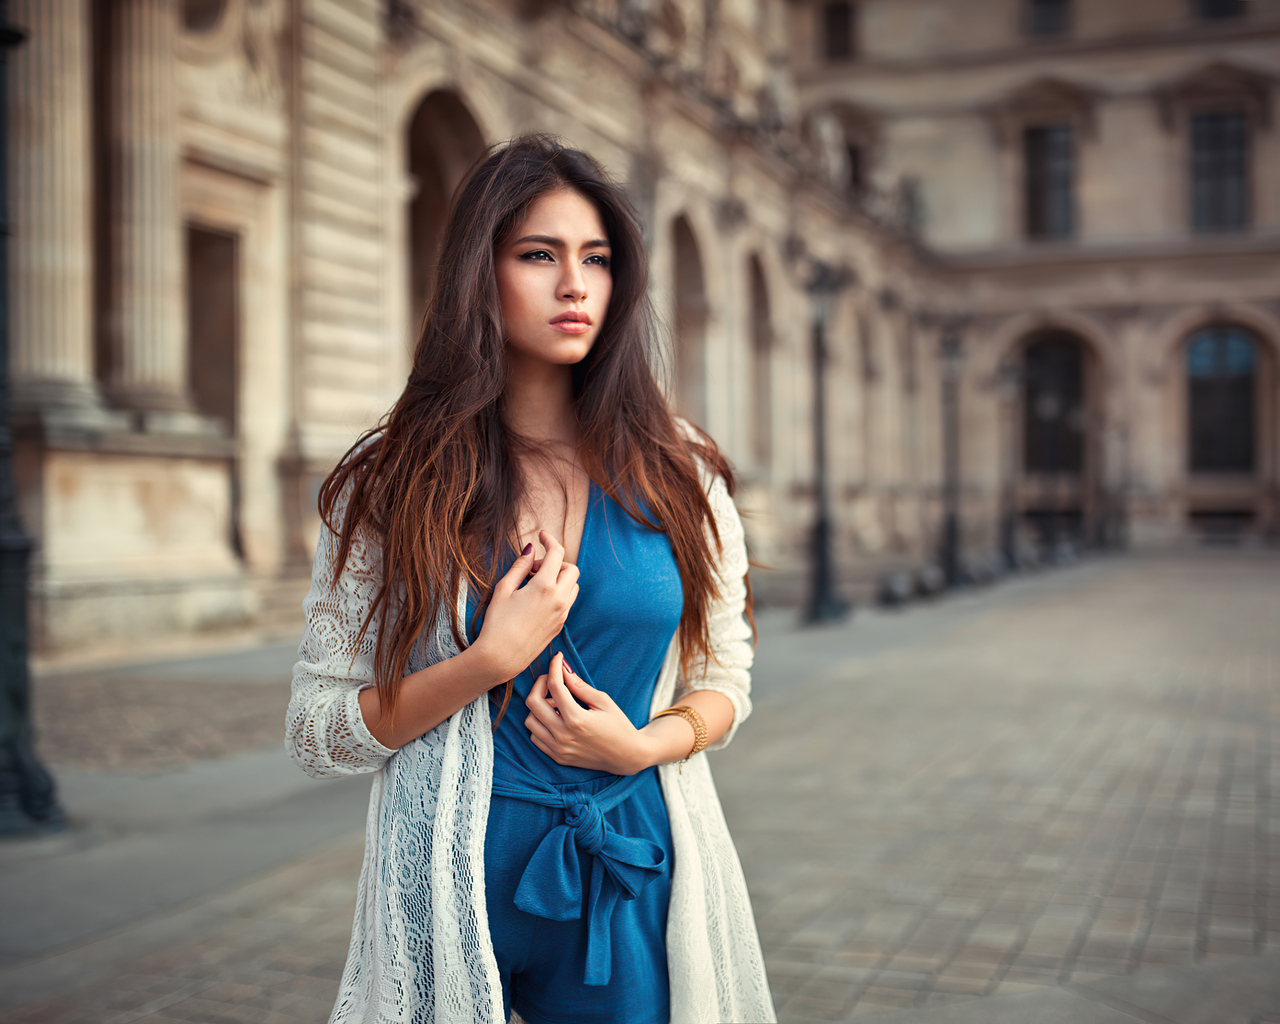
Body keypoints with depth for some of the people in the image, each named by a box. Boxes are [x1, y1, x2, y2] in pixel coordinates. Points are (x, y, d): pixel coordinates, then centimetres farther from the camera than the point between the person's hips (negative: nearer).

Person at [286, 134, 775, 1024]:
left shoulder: (677, 473, -1)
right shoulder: (395, 481, -5)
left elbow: (724, 682, 8)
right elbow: (318, 732, -5)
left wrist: (642, 744, -13)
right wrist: (490, 662, -18)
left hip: (635, 874, 2)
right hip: (454, 879, -1)